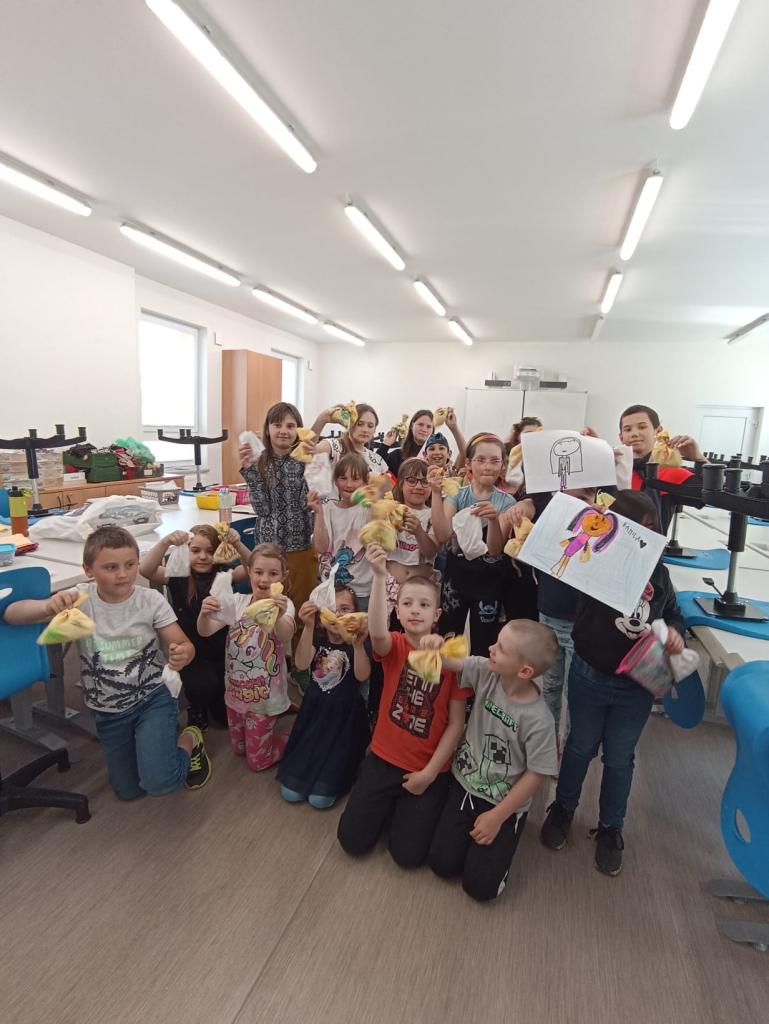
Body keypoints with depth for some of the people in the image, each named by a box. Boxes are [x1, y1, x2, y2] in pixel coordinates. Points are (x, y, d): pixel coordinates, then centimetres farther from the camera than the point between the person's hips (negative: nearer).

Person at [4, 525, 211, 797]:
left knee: (159, 782, -17)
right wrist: (49, 606, -39)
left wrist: (182, 655, -39)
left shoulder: (151, 600, -16)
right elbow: (12, 614, -17)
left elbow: (184, 645, -13)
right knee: (128, 791, 13)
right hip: (108, 708, 3)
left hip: (153, 696, -3)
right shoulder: (79, 599, -13)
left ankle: (189, 740, 13)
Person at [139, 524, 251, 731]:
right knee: (203, 686, -26)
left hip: (222, 650, 1)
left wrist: (237, 544, -40)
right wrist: (166, 542, -41)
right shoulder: (178, 575, -8)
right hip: (191, 652, -1)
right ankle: (197, 710, 11)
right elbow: (145, 569, -25)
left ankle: (214, 704, 37)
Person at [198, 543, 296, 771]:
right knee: (239, 749, 23)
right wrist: (204, 614, -39)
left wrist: (279, 617, -62)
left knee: (257, 761, 8)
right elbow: (205, 632, -15)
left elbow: (285, 637, -39)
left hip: (266, 695, -5)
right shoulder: (237, 601, -6)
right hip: (236, 690, 5)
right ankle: (271, 728, 45)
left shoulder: (283, 605, -18)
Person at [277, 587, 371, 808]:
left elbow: (362, 676, -29)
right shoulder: (317, 637, -4)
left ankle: (340, 769, 21)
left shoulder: (359, 642, -12)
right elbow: (301, 664, -24)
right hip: (315, 710, 3)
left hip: (345, 715, -3)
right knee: (290, 793, 3)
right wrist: (308, 627, -39)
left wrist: (358, 644, -47)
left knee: (320, 799, -5)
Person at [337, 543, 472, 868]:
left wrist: (429, 773, -10)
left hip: (430, 769, -1)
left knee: (408, 854, -1)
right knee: (352, 840, 4)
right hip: (383, 758, 1)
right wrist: (380, 575, -53)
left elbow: (456, 723, -8)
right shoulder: (394, 646, -12)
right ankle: (391, 803, 30)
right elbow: (377, 632, -39)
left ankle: (410, 804, 27)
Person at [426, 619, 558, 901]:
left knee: (479, 885, -3)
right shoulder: (486, 672, -17)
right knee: (441, 864, 2)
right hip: (464, 785, 4)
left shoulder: (538, 720, -26)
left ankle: (499, 835, 22)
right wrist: (434, 646, -41)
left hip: (504, 803, -3)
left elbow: (535, 775, -16)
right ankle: (470, 828, 28)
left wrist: (498, 816, -12)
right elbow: (448, 662, -16)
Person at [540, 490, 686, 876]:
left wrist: (676, 632, -9)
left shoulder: (657, 571, -2)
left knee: (619, 758, 18)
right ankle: (563, 808, 43)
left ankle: (610, 828, 41)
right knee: (581, 747, 17)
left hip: (637, 685, 3)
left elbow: (673, 613, 11)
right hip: (589, 677, -2)